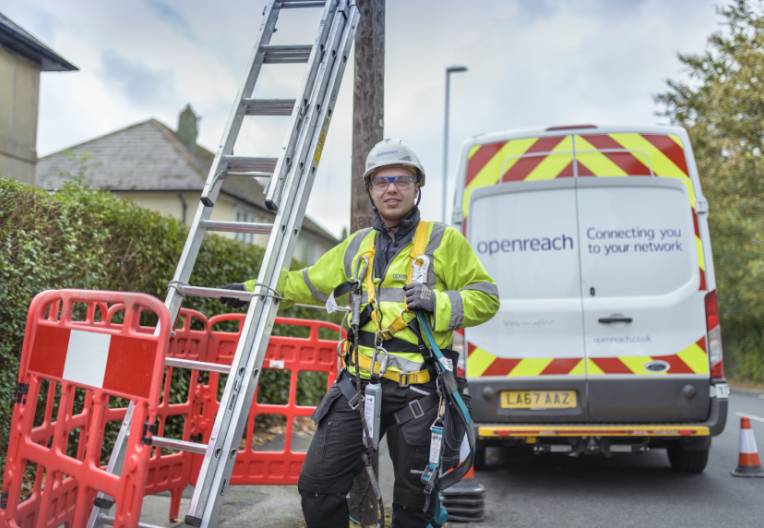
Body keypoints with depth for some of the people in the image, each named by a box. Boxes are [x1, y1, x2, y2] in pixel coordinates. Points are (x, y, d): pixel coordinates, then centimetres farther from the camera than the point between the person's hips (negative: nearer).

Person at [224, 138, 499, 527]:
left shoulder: (444, 241, 1)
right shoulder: (357, 246, 15)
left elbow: (486, 298, 0)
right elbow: (309, 283, 26)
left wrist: (437, 302, -16)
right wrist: (255, 288, 25)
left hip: (418, 391, -4)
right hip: (360, 385, 4)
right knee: (317, 484, 2)